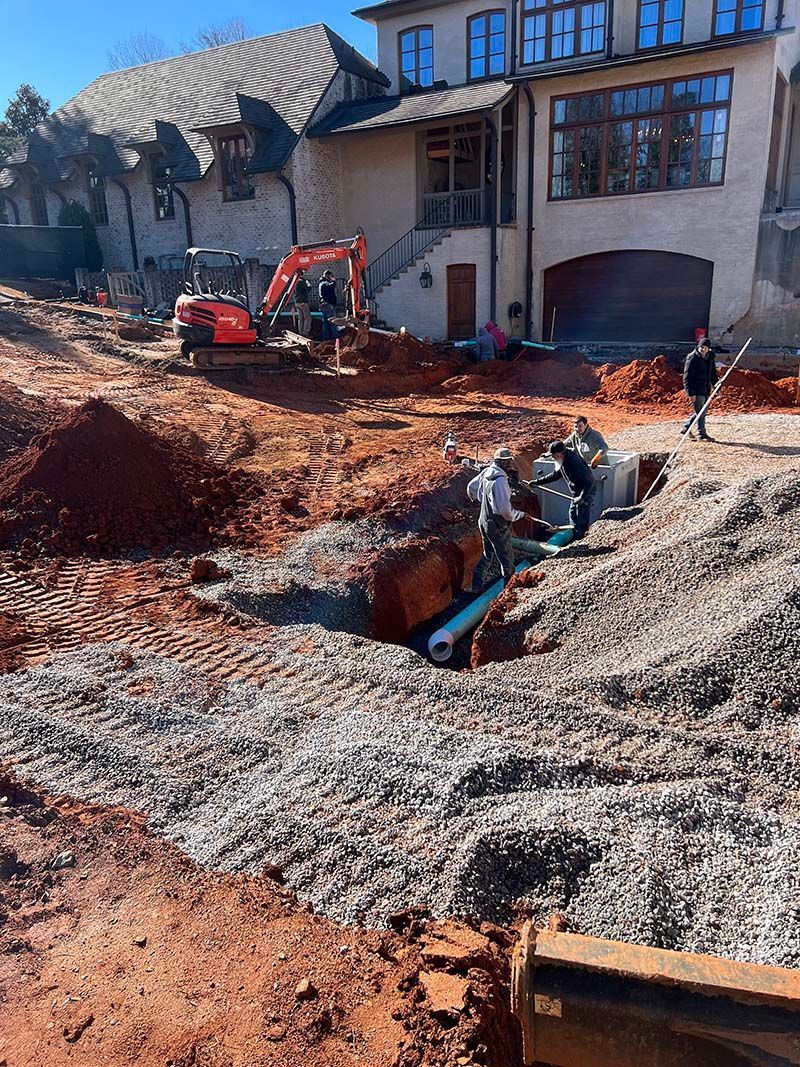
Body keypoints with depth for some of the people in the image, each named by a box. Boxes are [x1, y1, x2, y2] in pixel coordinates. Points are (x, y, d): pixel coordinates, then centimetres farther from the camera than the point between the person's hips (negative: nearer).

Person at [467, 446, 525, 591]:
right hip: (497, 525, -9)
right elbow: (505, 510, -26)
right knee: (507, 559, 6)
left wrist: (479, 500, 36)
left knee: (488, 554, 24)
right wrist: (520, 514, -9)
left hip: (483, 521, 9)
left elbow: (471, 488, 18)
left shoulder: (486, 472, 1)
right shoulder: (500, 480, -25)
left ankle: (476, 585, 29)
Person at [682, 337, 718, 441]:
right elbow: (687, 377, -15)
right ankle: (701, 434, 5)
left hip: (706, 390, 8)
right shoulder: (692, 358, -12)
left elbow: (713, 374, 23)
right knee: (700, 413, -4)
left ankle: (686, 427, 28)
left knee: (702, 412, 15)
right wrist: (690, 393, -19)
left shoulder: (709, 358, 11)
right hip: (696, 391, -8)